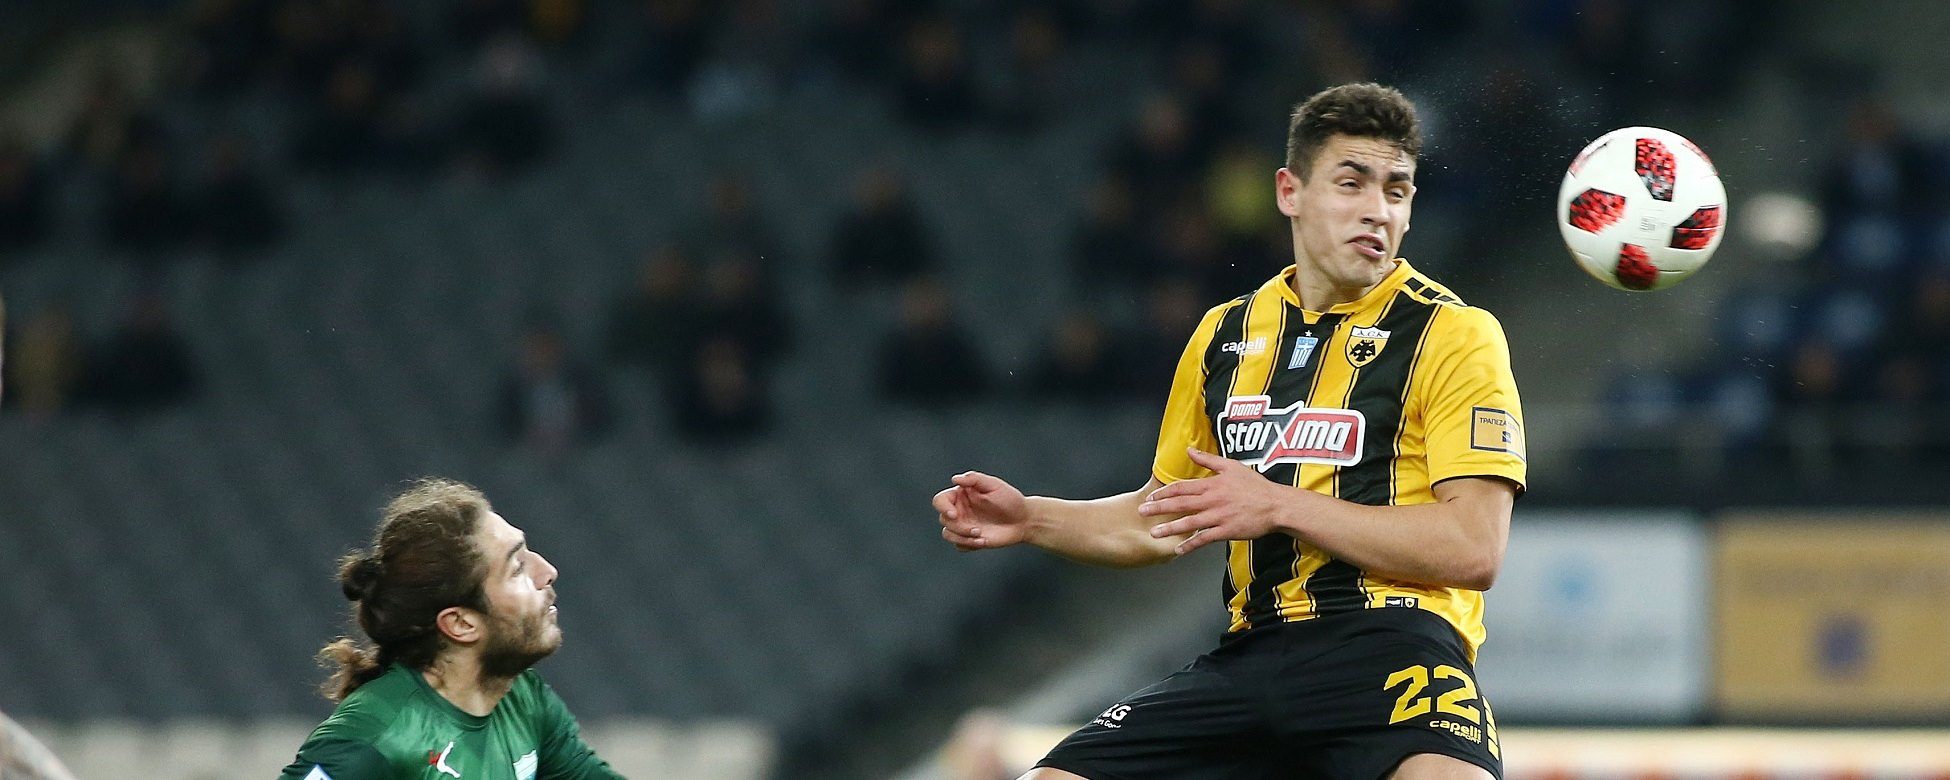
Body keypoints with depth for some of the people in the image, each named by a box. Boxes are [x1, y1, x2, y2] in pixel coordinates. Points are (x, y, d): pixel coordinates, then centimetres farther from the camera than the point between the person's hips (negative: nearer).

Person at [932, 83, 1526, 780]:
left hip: (1390, 643, -6)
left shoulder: (1454, 335, 1)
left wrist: (1280, 506, -11)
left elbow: (1473, 550, -10)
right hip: (1253, 653, 6)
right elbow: (1163, 519, 32)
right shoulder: (1226, 336, 19)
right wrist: (1030, 519, 15)